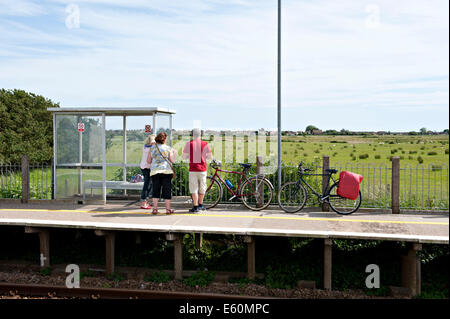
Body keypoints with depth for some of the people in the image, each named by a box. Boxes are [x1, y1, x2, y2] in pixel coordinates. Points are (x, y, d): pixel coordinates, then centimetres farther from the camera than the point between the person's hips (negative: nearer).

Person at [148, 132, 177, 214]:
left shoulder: (152, 148, 6)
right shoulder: (168, 148, -1)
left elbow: (148, 161, 8)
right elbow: (172, 161, -1)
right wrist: (174, 153, 15)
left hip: (154, 171, 2)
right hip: (166, 171, -2)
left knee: (156, 190, 7)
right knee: (167, 190, 3)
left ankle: (155, 209, 4)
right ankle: (168, 209, 5)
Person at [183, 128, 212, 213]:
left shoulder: (189, 144, -3)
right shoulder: (205, 144, -1)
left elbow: (184, 156, -1)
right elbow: (210, 157, 1)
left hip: (193, 169, -2)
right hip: (202, 169, 2)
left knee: (194, 189, 3)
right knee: (202, 188, 16)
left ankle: (195, 207, 1)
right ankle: (200, 205, 28)